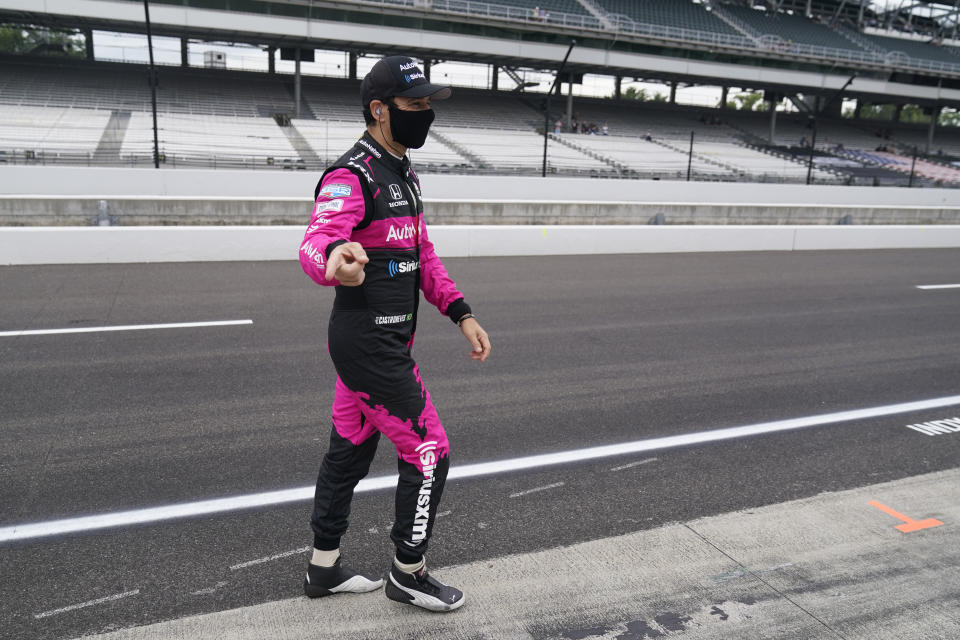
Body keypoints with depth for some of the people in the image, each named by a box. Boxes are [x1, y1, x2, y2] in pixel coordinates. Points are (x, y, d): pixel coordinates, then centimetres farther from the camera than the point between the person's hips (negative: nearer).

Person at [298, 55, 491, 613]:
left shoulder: (405, 175, 13)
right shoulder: (351, 176, -18)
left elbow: (422, 253, 19)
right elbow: (316, 241, -37)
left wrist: (461, 313, 11)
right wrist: (335, 257, -62)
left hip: (385, 342, 9)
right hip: (369, 346, -9)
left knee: (350, 452, 17)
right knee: (428, 452, 1)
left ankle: (325, 569, 34)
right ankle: (409, 573, 22)